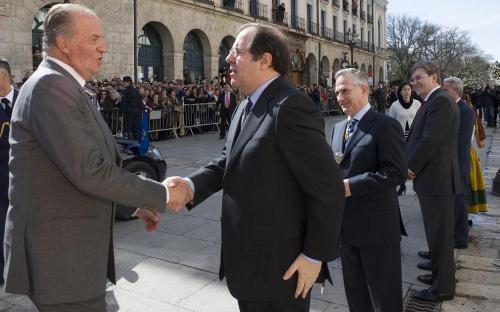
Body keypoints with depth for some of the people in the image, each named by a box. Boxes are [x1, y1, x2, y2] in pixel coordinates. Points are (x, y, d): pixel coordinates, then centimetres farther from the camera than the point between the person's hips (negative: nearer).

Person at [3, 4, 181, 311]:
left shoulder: (67, 87, 13)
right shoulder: (50, 85, -18)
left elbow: (99, 160, 16)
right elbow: (89, 170, -25)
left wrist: (140, 202, 9)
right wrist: (160, 195, -16)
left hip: (71, 247, 10)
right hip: (59, 254, -10)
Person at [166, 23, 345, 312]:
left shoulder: (291, 106, -21)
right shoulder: (248, 106, 10)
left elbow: (328, 189, -21)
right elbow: (229, 163, 10)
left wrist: (315, 255, -16)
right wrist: (191, 185, -8)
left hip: (279, 266, -9)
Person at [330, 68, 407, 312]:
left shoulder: (385, 125, -12)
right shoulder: (338, 127, 13)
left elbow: (397, 172, -20)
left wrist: (350, 186, -23)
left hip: (376, 225, -7)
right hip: (346, 223, 7)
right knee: (355, 292, 21)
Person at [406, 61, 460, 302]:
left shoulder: (441, 101, -17)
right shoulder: (432, 101, 15)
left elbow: (430, 140, -22)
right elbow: (416, 137, 15)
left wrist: (411, 167, -11)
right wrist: (410, 164, 3)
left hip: (437, 178, -10)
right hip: (432, 177, 10)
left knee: (439, 231, 0)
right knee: (436, 229, 24)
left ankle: (443, 287, 12)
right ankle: (439, 265, 42)